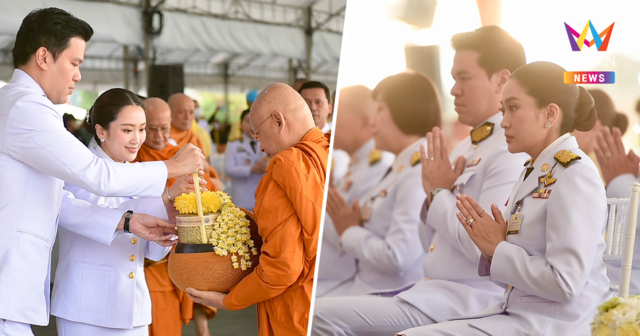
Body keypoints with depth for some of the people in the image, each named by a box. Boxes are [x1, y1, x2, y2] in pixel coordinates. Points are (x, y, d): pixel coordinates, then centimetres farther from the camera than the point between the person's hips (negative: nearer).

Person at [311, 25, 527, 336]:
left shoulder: (511, 151, -11)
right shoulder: (466, 148, 14)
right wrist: (433, 196, -1)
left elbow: (485, 247, -21)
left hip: (468, 300, -9)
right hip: (432, 288, 9)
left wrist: (439, 193, -8)